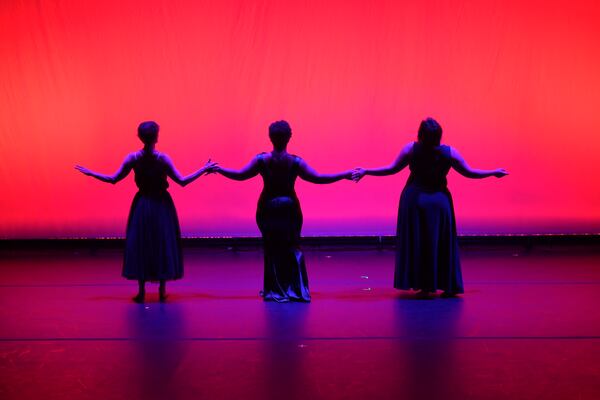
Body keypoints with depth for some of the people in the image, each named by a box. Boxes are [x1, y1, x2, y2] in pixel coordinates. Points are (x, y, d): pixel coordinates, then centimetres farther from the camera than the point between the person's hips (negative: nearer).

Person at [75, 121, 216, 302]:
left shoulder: (132, 158, -8)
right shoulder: (163, 158, -13)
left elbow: (113, 179, -4)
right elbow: (182, 181, -13)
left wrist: (90, 173, 9)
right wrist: (204, 169, -5)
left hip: (142, 205, 2)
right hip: (162, 205, -1)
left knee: (139, 244, 10)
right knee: (163, 243, 9)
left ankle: (141, 291, 9)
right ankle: (162, 290, 11)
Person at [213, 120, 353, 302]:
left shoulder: (261, 159, -10)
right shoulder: (296, 162, -12)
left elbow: (240, 175, -5)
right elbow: (318, 178, -13)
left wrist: (219, 169, 10)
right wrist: (345, 174, -6)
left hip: (267, 209, 1)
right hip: (289, 208, 0)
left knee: (271, 249, 12)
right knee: (291, 249, 13)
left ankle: (276, 291, 13)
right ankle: (294, 290, 10)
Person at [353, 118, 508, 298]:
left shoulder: (411, 149, -10)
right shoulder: (449, 152, -8)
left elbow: (392, 169, -6)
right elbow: (469, 172, -1)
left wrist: (365, 171, 4)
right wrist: (495, 172, 13)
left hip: (414, 200, -1)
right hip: (439, 202, 1)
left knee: (417, 244, 8)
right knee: (441, 244, 11)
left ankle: (424, 286, 9)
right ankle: (449, 286, 15)